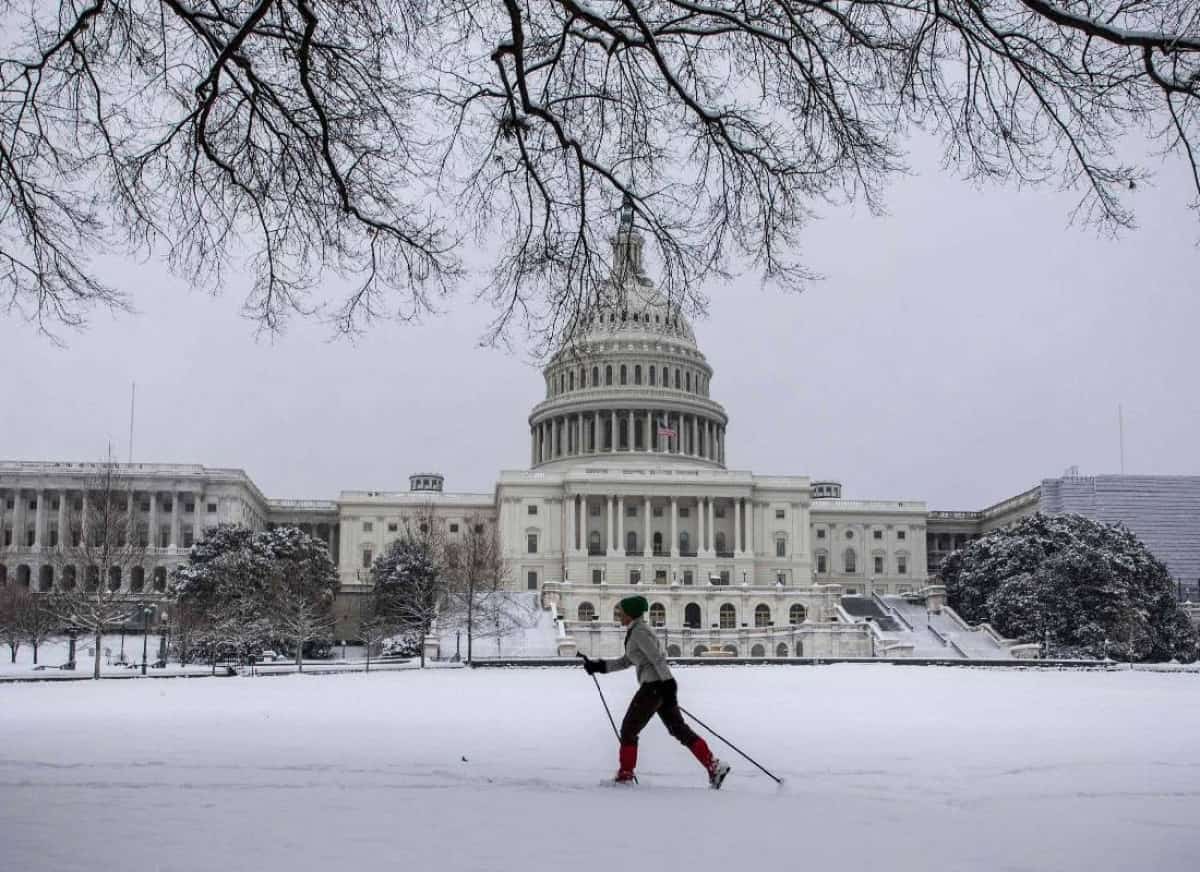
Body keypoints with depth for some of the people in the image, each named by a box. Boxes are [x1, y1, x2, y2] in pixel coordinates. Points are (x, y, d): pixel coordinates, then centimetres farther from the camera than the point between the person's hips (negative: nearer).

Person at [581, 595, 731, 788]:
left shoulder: (639, 632, -13)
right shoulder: (636, 631, 18)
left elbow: (658, 659, -20)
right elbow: (627, 661, 24)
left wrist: (668, 686, -25)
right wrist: (599, 666, 19)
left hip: (653, 686, -10)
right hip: (660, 686, 10)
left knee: (628, 729, 2)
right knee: (680, 730, 9)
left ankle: (625, 776, 9)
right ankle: (714, 767, 3)